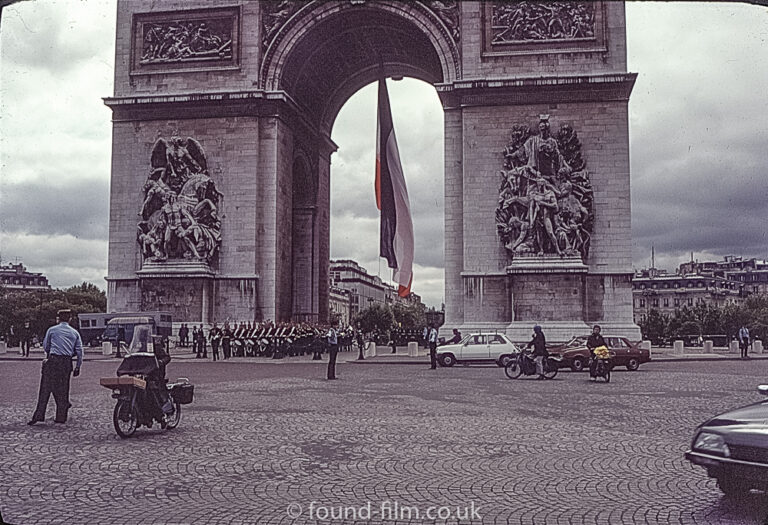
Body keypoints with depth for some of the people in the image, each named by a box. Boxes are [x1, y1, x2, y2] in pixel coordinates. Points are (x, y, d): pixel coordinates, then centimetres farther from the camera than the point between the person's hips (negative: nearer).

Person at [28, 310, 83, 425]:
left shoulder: (52, 330, 6)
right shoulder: (75, 332, 10)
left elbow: (45, 347, 12)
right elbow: (79, 351, 7)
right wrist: (78, 367, 11)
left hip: (52, 360, -2)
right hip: (67, 363, 2)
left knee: (45, 389, 1)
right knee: (63, 390, 7)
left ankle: (39, 415, -3)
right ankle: (61, 417, 9)